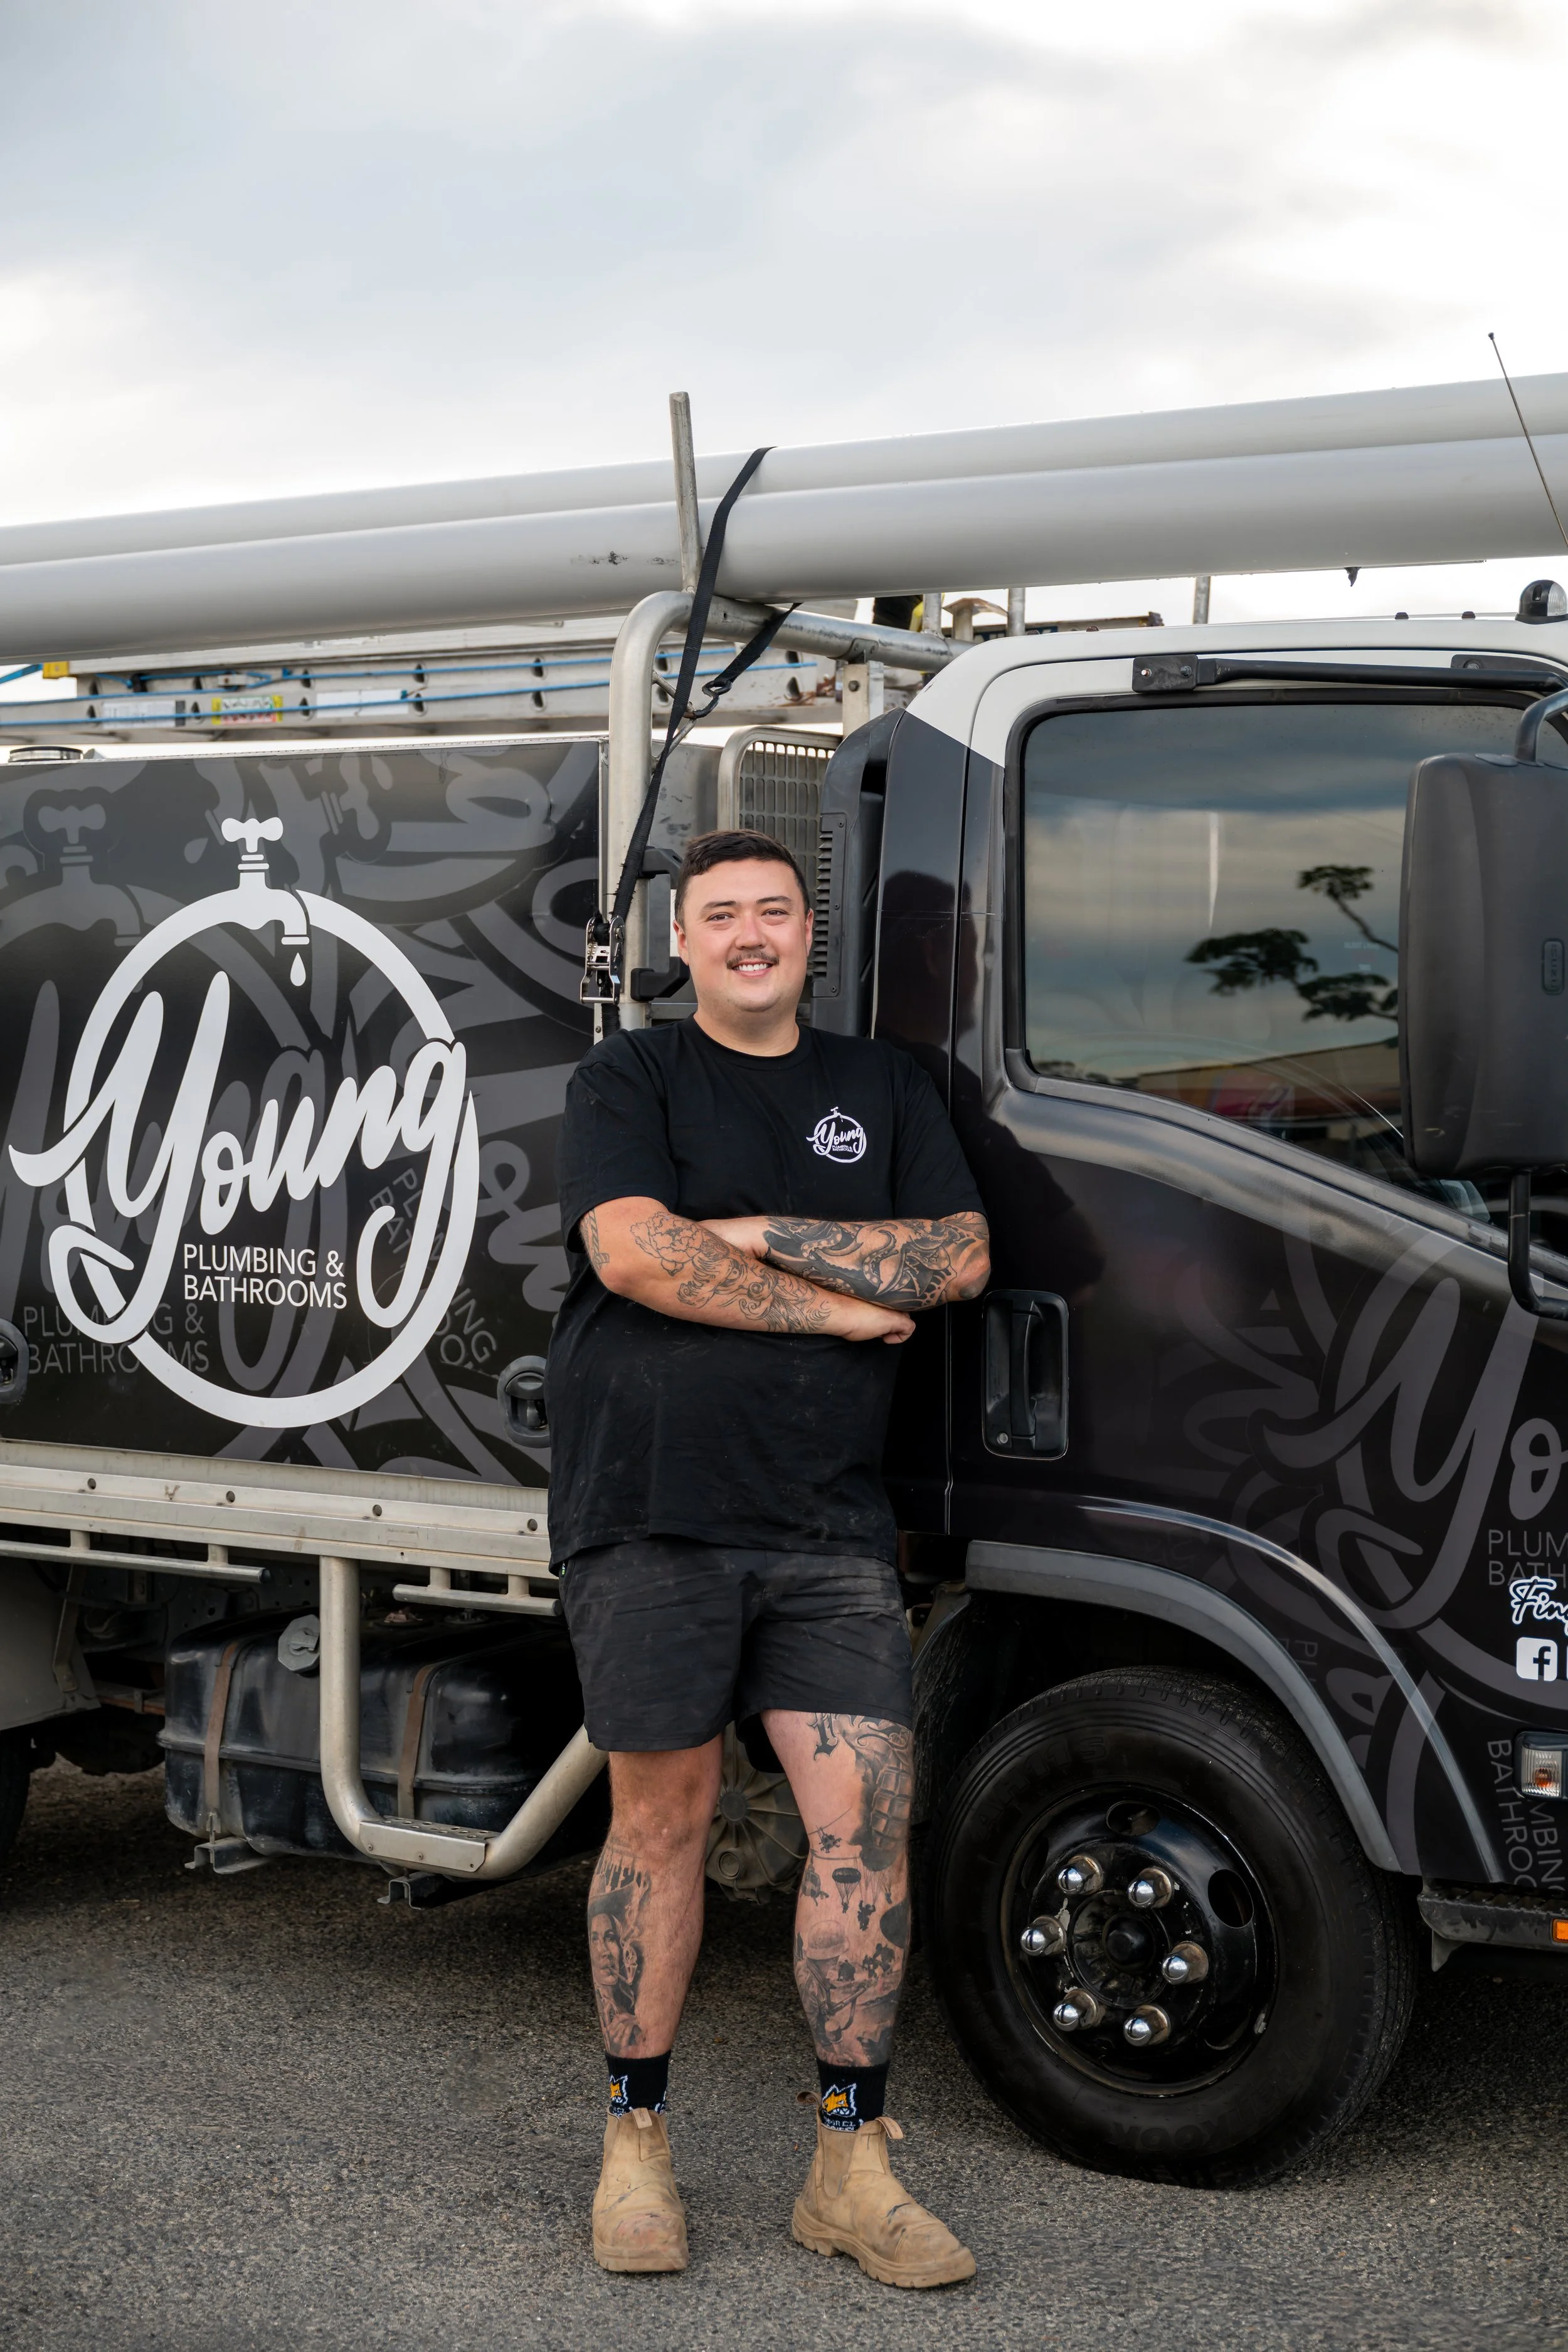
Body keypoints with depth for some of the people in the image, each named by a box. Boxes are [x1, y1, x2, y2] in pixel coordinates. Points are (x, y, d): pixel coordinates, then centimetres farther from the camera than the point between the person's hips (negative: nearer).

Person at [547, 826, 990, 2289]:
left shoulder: (881, 1089, 18)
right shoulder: (629, 1079, 7)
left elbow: (960, 1256, 4)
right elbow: (636, 1254, -10)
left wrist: (760, 1235, -5)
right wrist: (837, 1303, -6)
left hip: (828, 1522, 3)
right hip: (650, 1509, -3)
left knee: (865, 1818, -3)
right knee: (662, 1818, 4)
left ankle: (850, 2167, 8)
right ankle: (636, 2143, 19)